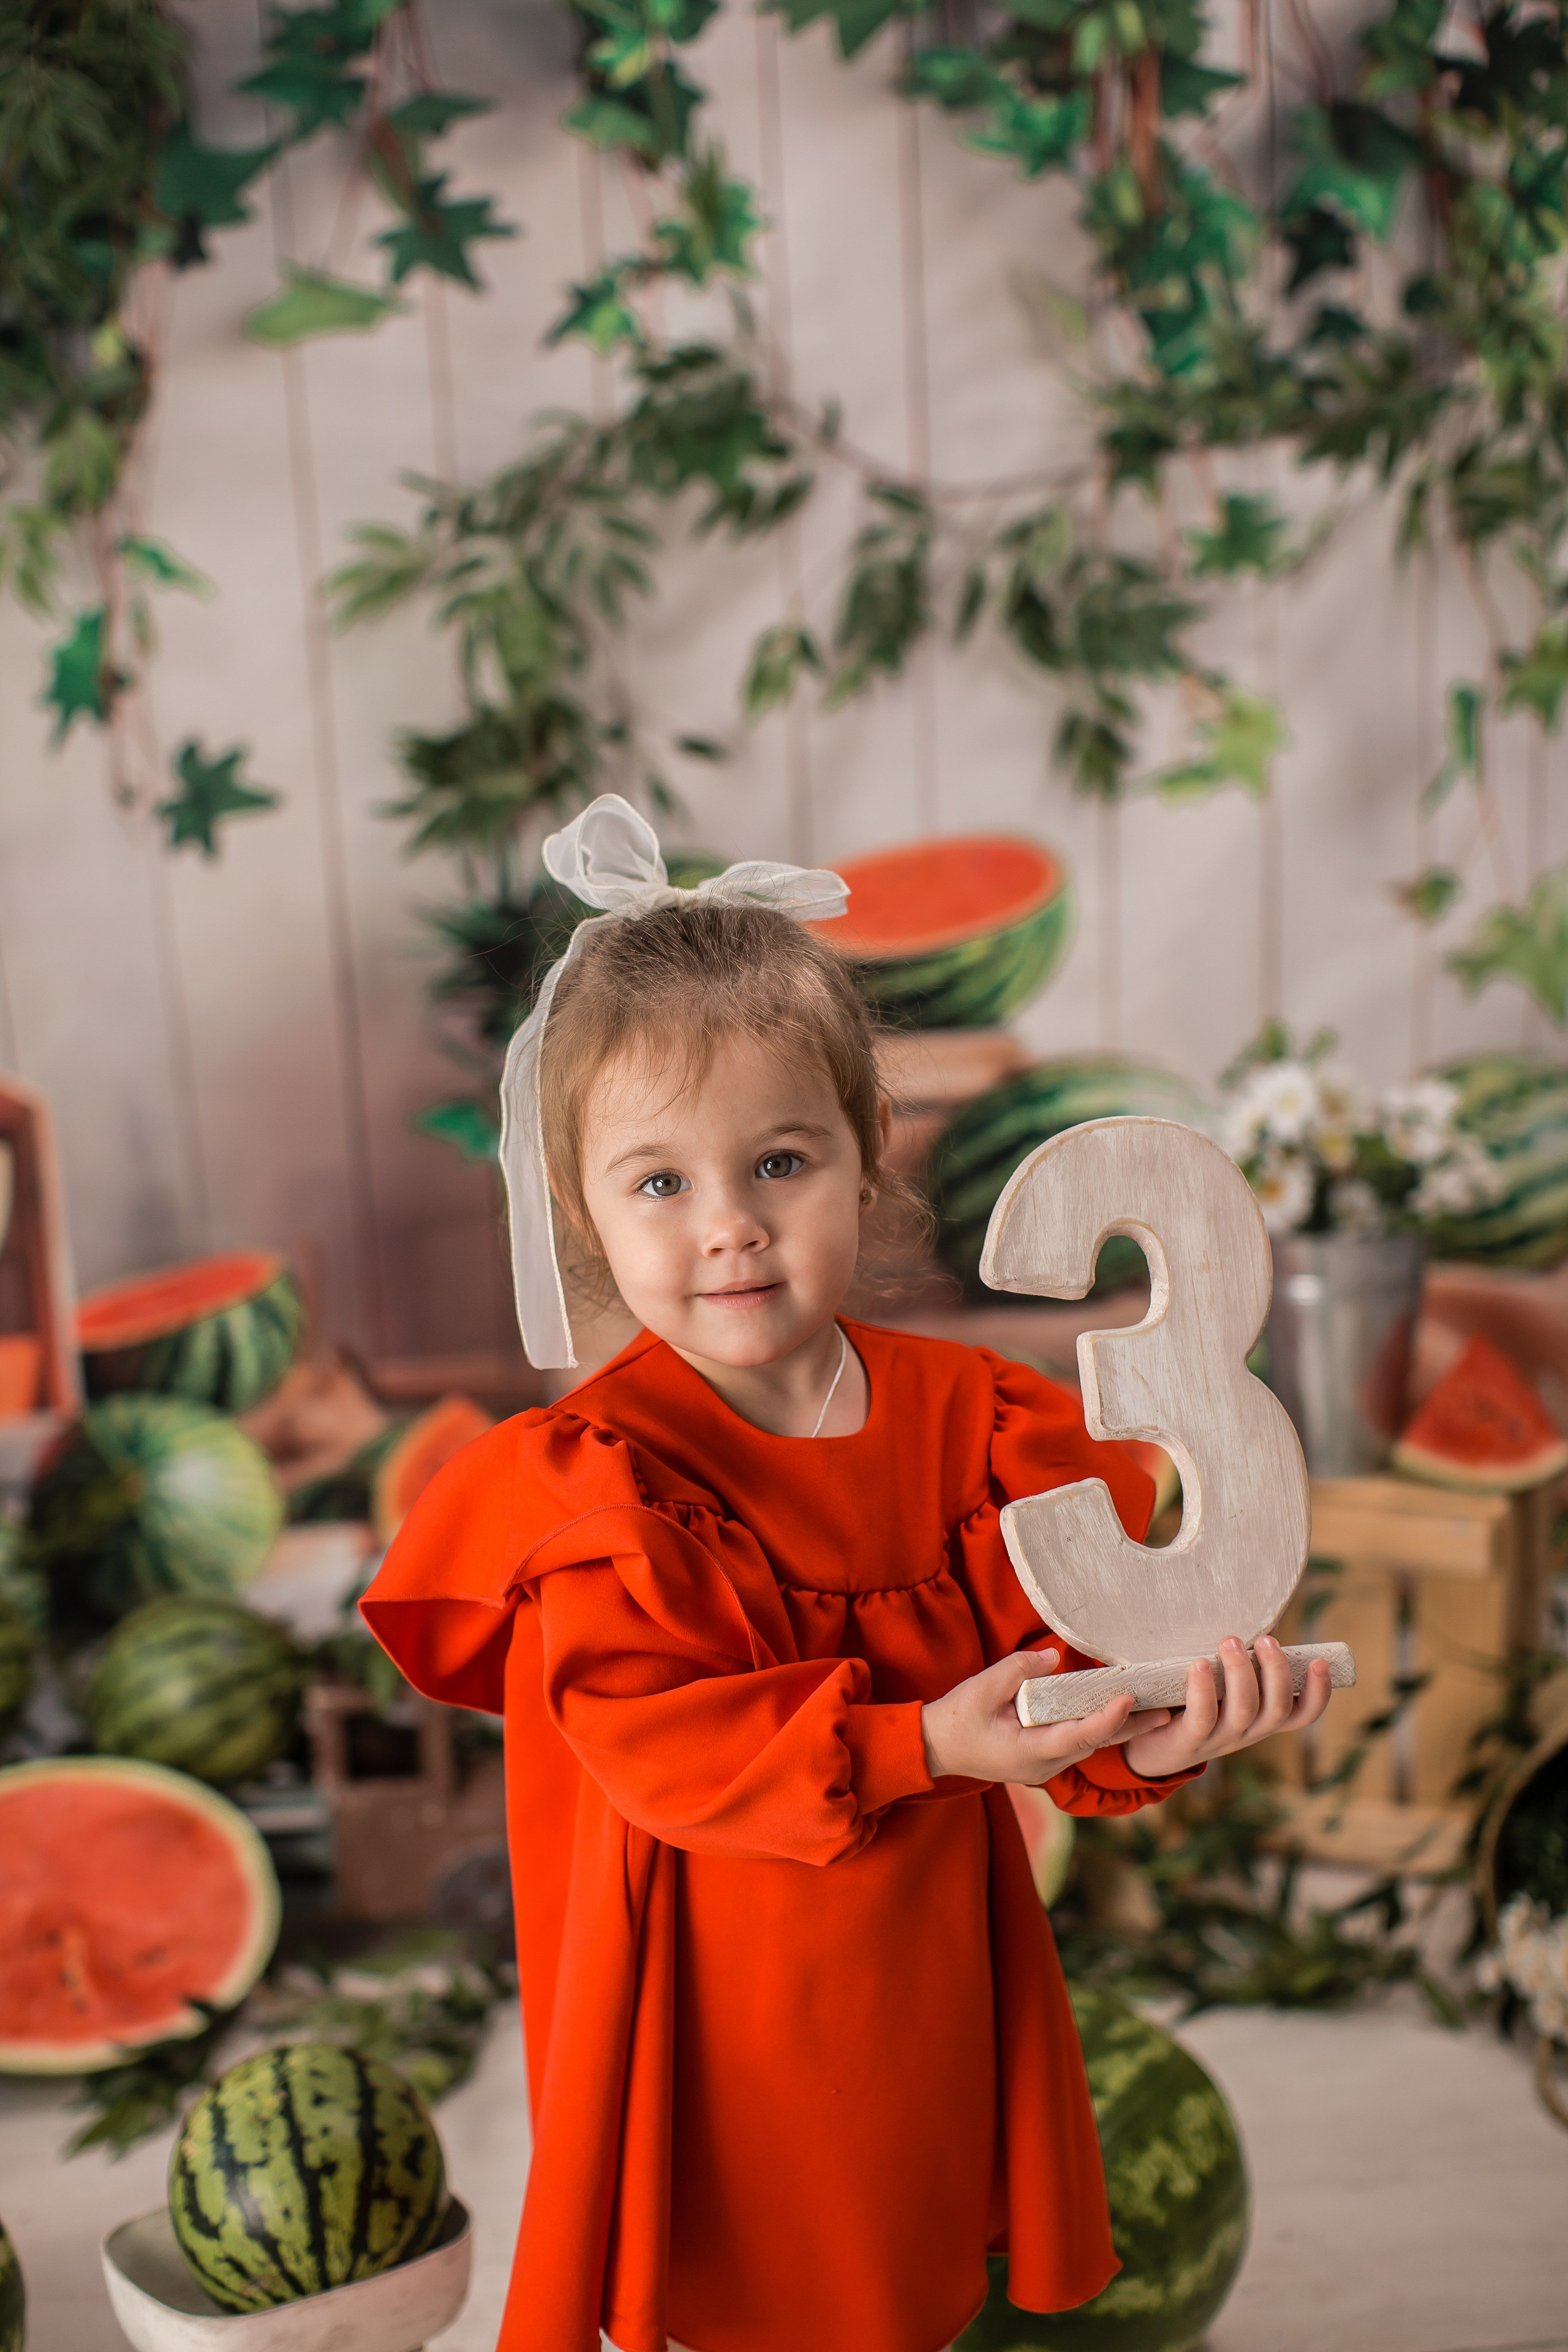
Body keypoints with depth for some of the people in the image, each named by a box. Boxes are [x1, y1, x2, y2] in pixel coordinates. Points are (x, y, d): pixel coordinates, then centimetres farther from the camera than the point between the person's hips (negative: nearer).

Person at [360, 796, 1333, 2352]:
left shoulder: (966, 1418, -7)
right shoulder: (595, 1477, -18)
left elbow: (1049, 1651, -8)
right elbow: (662, 1741, -24)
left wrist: (1154, 1724, -30)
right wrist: (918, 1745, -33)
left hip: (924, 1990, 4)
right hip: (710, 2019, -3)